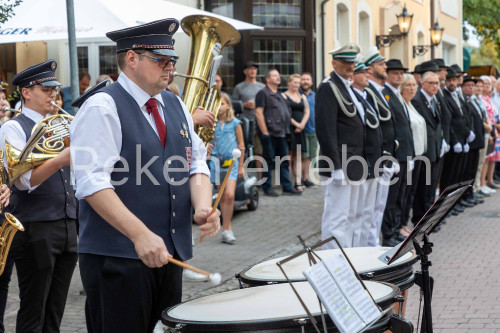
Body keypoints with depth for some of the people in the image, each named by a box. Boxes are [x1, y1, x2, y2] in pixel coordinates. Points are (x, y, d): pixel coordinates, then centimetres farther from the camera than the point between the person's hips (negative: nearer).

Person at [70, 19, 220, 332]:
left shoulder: (175, 105, 14)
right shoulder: (102, 108, -10)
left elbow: (196, 163, 14)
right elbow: (92, 182, -18)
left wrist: (203, 207, -7)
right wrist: (140, 235, -26)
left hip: (170, 253, 7)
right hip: (118, 258, -7)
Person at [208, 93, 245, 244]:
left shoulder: (235, 123, 0)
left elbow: (241, 145, 6)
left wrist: (241, 166, 7)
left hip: (231, 162, -2)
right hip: (216, 162, 2)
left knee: (230, 195, -15)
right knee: (222, 197, 8)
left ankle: (226, 229, -6)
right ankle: (228, 227, 18)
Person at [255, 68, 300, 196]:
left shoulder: (279, 95, 20)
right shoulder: (263, 93, -6)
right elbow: (258, 113, -13)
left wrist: (286, 130, 18)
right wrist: (265, 132, -17)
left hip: (281, 133, 8)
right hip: (269, 133, -8)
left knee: (284, 161, 9)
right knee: (269, 161, -2)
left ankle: (287, 187, 14)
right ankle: (267, 188, 5)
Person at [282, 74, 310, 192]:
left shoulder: (302, 97, 18)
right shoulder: (284, 96, 0)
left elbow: (307, 112, 14)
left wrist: (302, 124, -2)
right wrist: (295, 123, -11)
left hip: (300, 129, 5)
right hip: (288, 128, -5)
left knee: (298, 156, 2)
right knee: (289, 156, -9)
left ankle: (298, 182, -1)